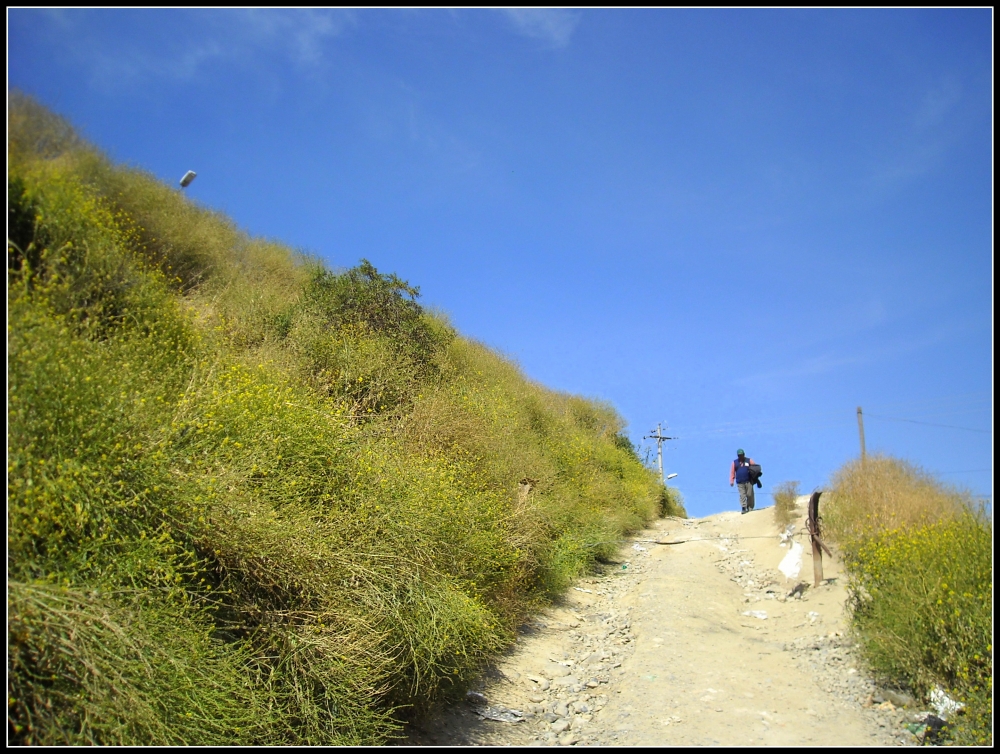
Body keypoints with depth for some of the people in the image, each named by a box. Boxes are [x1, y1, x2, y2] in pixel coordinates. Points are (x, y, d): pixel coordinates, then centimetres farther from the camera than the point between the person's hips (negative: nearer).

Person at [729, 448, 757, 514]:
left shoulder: (749, 461, 9)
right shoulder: (734, 463, 12)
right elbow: (732, 472, 8)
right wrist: (731, 481, -1)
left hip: (748, 481, -1)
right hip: (740, 483, 1)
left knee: (749, 495, -2)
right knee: (742, 495, -8)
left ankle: (750, 507, 10)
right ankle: (744, 508, -11)